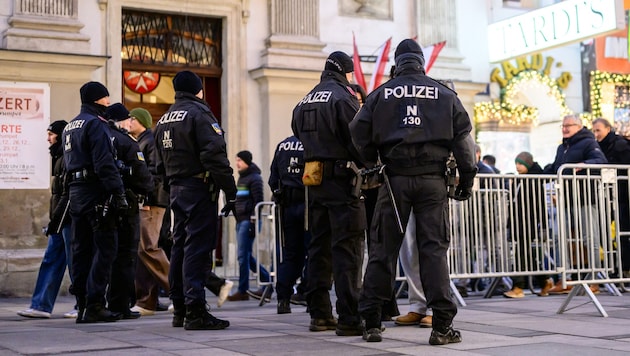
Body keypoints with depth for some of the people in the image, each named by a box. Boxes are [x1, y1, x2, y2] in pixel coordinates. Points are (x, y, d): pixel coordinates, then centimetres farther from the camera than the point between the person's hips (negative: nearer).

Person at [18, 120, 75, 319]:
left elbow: (68, 194, -20)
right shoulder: (60, 157, 17)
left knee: (75, 263, -3)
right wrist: (54, 220, 16)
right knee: (50, 261, 9)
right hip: (61, 221, 10)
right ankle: (41, 305, 12)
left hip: (69, 219, -10)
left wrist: (55, 219, -20)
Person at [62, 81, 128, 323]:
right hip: (96, 191, -9)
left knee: (81, 248, 10)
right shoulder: (96, 124, -9)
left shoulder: (69, 127, 21)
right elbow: (104, 162, -18)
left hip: (75, 191, 9)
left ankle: (82, 304, 13)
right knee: (104, 247, -7)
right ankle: (95, 305, -10)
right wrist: (118, 192, -20)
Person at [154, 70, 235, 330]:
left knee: (180, 247, 12)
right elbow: (215, 156, -19)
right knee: (197, 248, -10)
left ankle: (179, 310, 18)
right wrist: (230, 192, -18)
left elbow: (160, 164, 20)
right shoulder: (199, 114, -10)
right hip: (199, 189, -9)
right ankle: (195, 311, -12)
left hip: (176, 189, 9)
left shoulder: (163, 120, 17)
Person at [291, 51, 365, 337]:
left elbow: (299, 136, 17)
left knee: (319, 247, 12)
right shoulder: (343, 97, -7)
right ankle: (349, 319, -9)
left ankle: (319, 314, 16)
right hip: (341, 178, -7)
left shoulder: (303, 103, 17)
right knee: (347, 248, -7)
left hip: (314, 182, 7)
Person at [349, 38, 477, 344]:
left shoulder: (380, 94, 7)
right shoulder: (444, 94, 8)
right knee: (434, 249, 0)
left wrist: (371, 166, 16)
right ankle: (442, 325, -3)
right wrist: (467, 177, 9)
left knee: (383, 249, 4)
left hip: (395, 178, 0)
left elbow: (359, 133, 3)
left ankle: (371, 322, 7)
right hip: (432, 178, 0)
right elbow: (463, 136, 5)